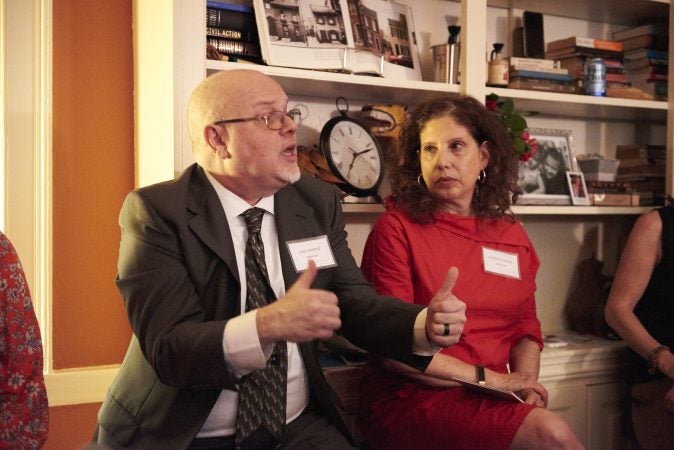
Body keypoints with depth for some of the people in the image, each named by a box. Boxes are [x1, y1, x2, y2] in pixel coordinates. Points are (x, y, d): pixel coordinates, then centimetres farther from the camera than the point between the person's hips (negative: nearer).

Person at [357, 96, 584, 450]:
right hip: (411, 398, -5)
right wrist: (488, 377, -12)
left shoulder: (512, 235, 11)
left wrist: (526, 380, -4)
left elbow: (525, 327, 17)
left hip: (489, 401, 5)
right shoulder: (396, 228, -5)